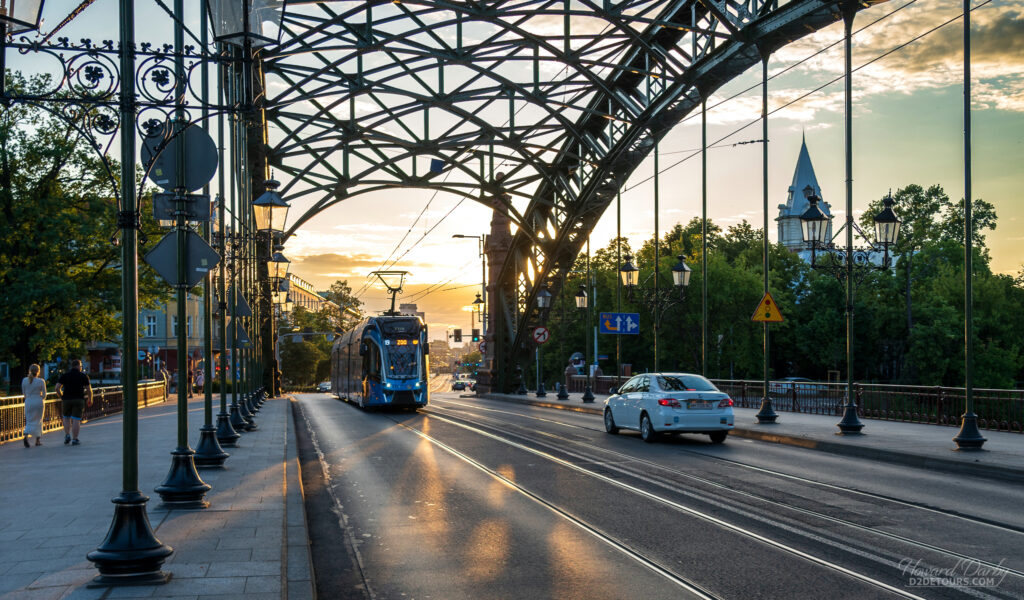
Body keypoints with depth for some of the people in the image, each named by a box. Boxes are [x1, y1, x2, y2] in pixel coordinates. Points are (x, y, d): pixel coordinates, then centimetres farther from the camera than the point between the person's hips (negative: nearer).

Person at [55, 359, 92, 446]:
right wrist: (90, 400, 14)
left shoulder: (64, 376, 5)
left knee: (66, 418, 19)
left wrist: (61, 397, 13)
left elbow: (57, 388, -2)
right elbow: (89, 389, -1)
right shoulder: (84, 376, 1)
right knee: (76, 420, -1)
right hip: (79, 400, -2)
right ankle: (74, 439, -3)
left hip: (66, 400, 2)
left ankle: (67, 435, 5)